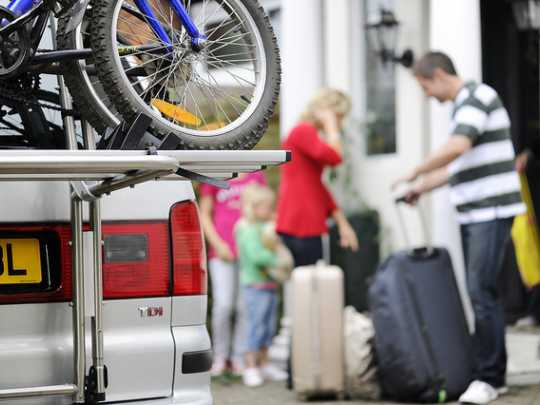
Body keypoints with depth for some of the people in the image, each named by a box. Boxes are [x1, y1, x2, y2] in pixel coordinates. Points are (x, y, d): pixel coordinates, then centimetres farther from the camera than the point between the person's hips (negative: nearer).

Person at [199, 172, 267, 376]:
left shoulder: (256, 176, 12)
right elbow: (204, 214, 7)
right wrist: (218, 244, -3)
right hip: (223, 253, -2)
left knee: (245, 306, -1)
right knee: (223, 304, -8)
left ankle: (239, 357, 8)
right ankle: (220, 356, 5)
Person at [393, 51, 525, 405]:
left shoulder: (478, 97, -11)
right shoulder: (462, 106, 18)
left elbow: (457, 147, -26)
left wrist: (415, 173, -15)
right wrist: (423, 188, 21)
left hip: (492, 210, -10)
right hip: (472, 213, 10)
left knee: (481, 291, -13)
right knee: (480, 292, 10)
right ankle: (492, 372, 16)